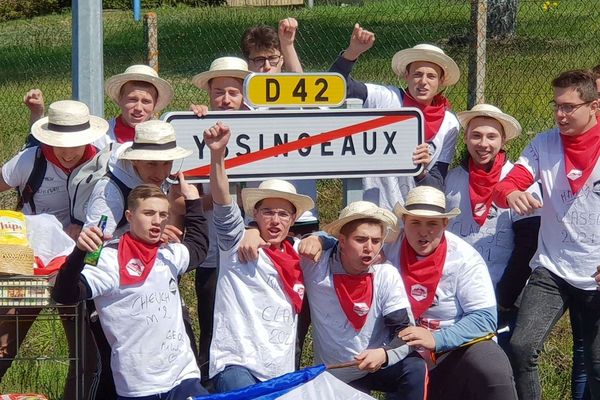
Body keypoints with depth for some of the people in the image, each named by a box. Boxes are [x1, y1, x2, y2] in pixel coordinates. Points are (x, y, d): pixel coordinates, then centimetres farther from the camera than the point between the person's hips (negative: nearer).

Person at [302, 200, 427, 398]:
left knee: (415, 370, -25)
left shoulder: (387, 275, -12)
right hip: (334, 376, -1)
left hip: (377, 365, 1)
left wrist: (384, 354, -34)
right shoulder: (316, 265, -16)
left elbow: (405, 331, -15)